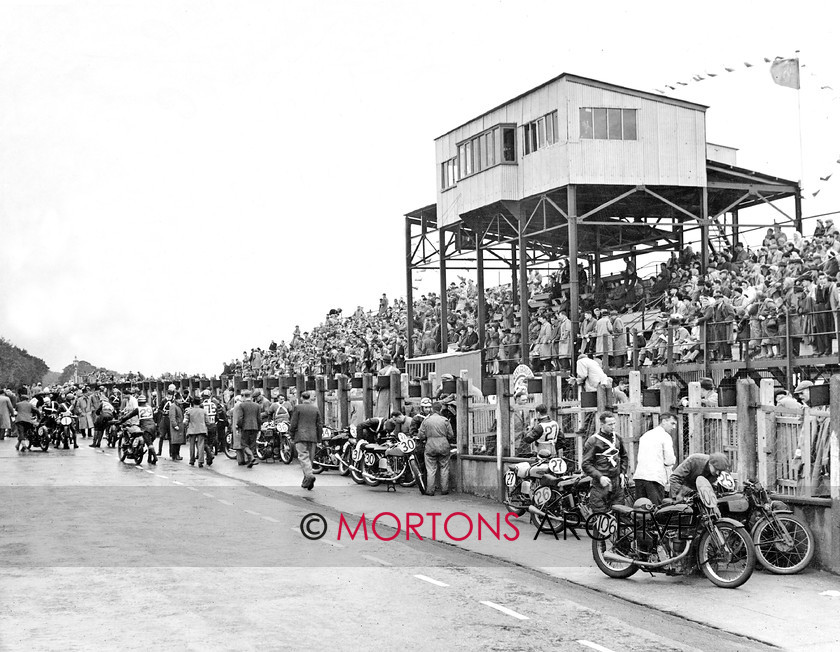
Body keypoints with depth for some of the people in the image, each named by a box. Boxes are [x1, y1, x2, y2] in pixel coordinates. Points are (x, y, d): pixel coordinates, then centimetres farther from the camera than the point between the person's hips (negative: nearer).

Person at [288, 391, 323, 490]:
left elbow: (293, 424, -2)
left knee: (303, 457, -10)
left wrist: (292, 436, 9)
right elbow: (320, 425, 9)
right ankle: (306, 481, 15)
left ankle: (309, 475, -31)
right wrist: (318, 440, 15)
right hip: (313, 437, 4)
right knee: (310, 458, 10)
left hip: (301, 436, -4)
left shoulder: (298, 408, -1)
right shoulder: (316, 409, 9)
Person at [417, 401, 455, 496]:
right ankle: (444, 490, 10)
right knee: (444, 469, 9)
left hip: (430, 447, 0)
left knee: (431, 470, 3)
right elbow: (451, 436, 1)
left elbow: (421, 435, -2)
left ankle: (430, 491, 2)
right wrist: (449, 442, 20)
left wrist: (424, 440, 19)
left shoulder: (426, 420, -1)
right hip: (444, 446, 0)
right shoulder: (445, 420, -1)